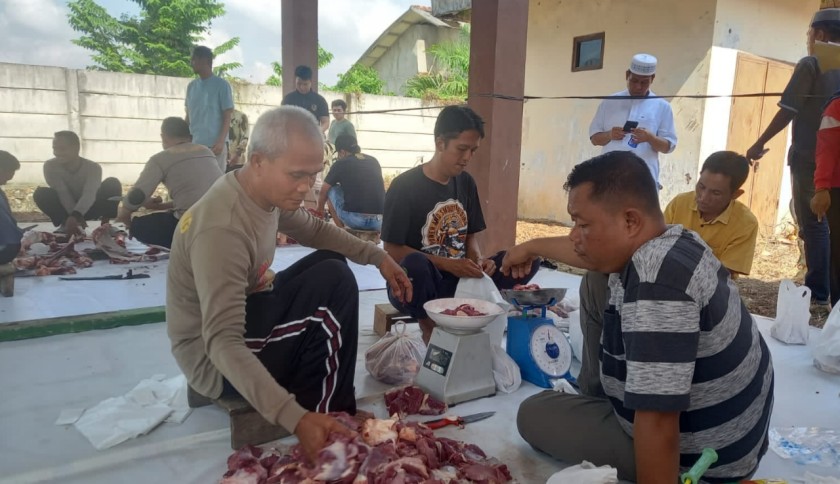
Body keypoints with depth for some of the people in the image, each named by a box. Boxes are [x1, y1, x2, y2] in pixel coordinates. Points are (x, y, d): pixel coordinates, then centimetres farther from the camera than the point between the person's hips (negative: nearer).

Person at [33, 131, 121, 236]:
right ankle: (65, 223, -10)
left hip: (88, 207, -1)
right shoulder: (50, 166, -17)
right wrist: (77, 218, -40)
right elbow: (63, 194, -26)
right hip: (66, 209, 1)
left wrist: (75, 216, -55)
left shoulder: (93, 167, -21)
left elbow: (89, 195, -37)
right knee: (40, 193, -28)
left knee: (113, 184, -26)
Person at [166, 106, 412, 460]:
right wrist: (294, 418, -46)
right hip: (215, 360, -9)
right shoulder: (222, 229, -33)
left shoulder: (269, 191, -6)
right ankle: (324, 415, -4)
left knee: (330, 263, 11)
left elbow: (315, 231, 13)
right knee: (335, 284, -20)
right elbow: (223, 343, -38)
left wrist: (378, 257, -1)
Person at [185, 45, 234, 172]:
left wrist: (221, 141, -15)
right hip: (193, 144, 6)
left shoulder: (221, 85, -2)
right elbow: (189, 116, 19)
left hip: (214, 145, -5)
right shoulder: (191, 86, 13)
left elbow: (227, 117, -5)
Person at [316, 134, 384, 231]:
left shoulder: (340, 164, 6)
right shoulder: (374, 161, 16)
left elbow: (323, 191, 20)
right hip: (379, 222, 5)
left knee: (332, 189, 20)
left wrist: (320, 209, 40)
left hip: (354, 219, -4)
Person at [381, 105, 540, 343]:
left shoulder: (466, 183, 5)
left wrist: (478, 259, -11)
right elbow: (392, 250, -15)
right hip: (414, 285, -5)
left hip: (459, 279, 5)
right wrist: (447, 264, -23)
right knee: (415, 264, -41)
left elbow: (470, 235, 12)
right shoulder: (405, 186, -13)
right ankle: (429, 326, -11)